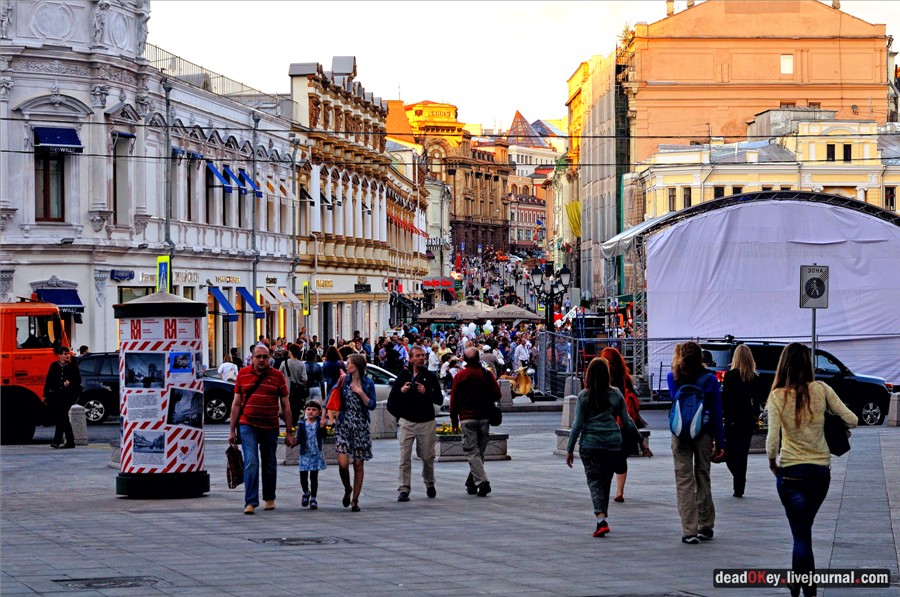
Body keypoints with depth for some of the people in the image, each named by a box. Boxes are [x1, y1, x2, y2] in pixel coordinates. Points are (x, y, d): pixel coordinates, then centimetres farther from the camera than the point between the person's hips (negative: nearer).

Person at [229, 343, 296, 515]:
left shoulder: (277, 376, 1)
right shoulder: (242, 374, 3)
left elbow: (285, 405, 4)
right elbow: (236, 403, 7)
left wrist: (289, 433, 1)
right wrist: (232, 430, 4)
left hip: (270, 427, 1)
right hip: (248, 425, -1)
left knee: (269, 465, 12)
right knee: (251, 462, -12)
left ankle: (269, 498, 30)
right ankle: (250, 502, -13)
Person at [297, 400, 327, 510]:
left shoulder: (319, 423, -2)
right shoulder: (302, 424, 1)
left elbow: (323, 436, -14)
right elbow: (299, 439, -1)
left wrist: (322, 427, -32)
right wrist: (295, 442, -22)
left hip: (316, 454, -1)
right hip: (305, 454, 1)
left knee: (314, 477, 0)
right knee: (303, 477, 3)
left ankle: (313, 499, 10)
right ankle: (306, 493, 31)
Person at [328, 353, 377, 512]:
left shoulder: (368, 383, 1)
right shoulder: (343, 380, 4)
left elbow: (372, 405, -1)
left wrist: (361, 393, -13)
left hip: (360, 426, 0)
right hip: (344, 425, 0)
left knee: (358, 464, 3)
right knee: (342, 463, -12)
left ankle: (355, 499, 13)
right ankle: (347, 489, 17)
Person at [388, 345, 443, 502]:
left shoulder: (430, 377, 6)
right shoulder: (403, 375, 8)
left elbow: (439, 400, 1)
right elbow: (391, 399, 9)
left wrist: (426, 392, -15)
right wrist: (401, 391, -10)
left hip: (426, 422, 0)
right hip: (406, 422, 0)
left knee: (428, 457, 6)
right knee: (405, 457, -7)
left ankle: (429, 483, 29)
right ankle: (403, 489, -5)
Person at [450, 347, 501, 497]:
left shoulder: (460, 376, -4)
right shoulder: (487, 374, 2)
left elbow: (454, 399, -2)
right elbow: (497, 395, 3)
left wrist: (454, 420, 6)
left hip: (467, 418, -3)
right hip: (484, 417, 3)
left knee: (472, 452, -5)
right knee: (479, 451, 12)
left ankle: (482, 482, -21)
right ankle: (471, 483, 18)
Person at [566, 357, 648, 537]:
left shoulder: (584, 396, -5)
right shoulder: (616, 394, 2)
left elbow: (577, 424, -5)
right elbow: (627, 420, 7)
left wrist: (570, 449, 1)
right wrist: (641, 440, 18)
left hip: (590, 444, -2)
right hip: (613, 443, 2)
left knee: (594, 482, -1)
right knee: (606, 482, 14)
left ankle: (601, 520, -17)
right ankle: (602, 519, 21)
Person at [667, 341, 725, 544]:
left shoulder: (673, 378, -2)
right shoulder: (710, 380, -3)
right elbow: (717, 412, -2)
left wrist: (676, 368, 16)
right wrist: (720, 443, 3)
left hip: (680, 434, -1)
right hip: (704, 434, 1)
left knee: (684, 481, 0)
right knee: (703, 478, 13)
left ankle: (689, 530, -7)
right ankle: (705, 527, 21)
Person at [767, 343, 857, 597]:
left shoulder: (778, 396, -10)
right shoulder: (821, 390, -5)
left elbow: (772, 440, -16)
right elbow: (852, 420, -5)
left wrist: (772, 462, 3)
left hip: (791, 471, -3)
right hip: (821, 470, 3)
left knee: (801, 534, 1)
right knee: (804, 529, 22)